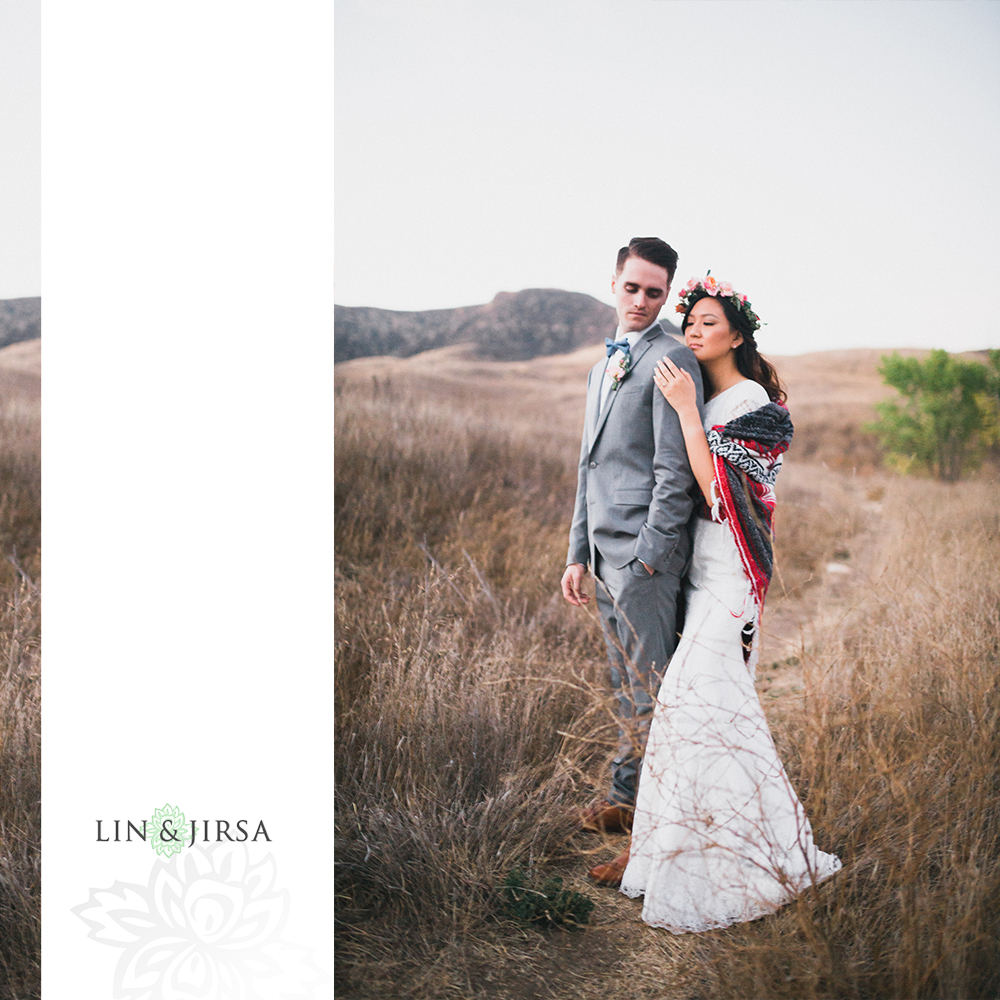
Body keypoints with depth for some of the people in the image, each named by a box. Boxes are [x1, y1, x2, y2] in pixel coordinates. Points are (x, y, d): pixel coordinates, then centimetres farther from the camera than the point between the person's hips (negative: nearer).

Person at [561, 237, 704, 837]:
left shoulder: (672, 360, -8)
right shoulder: (604, 366, 20)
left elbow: (676, 470, -14)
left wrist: (648, 554, -17)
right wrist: (579, 555, 18)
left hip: (645, 550, -8)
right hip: (607, 550, 9)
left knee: (651, 688, -3)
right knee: (627, 686, 15)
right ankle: (626, 798, 26)